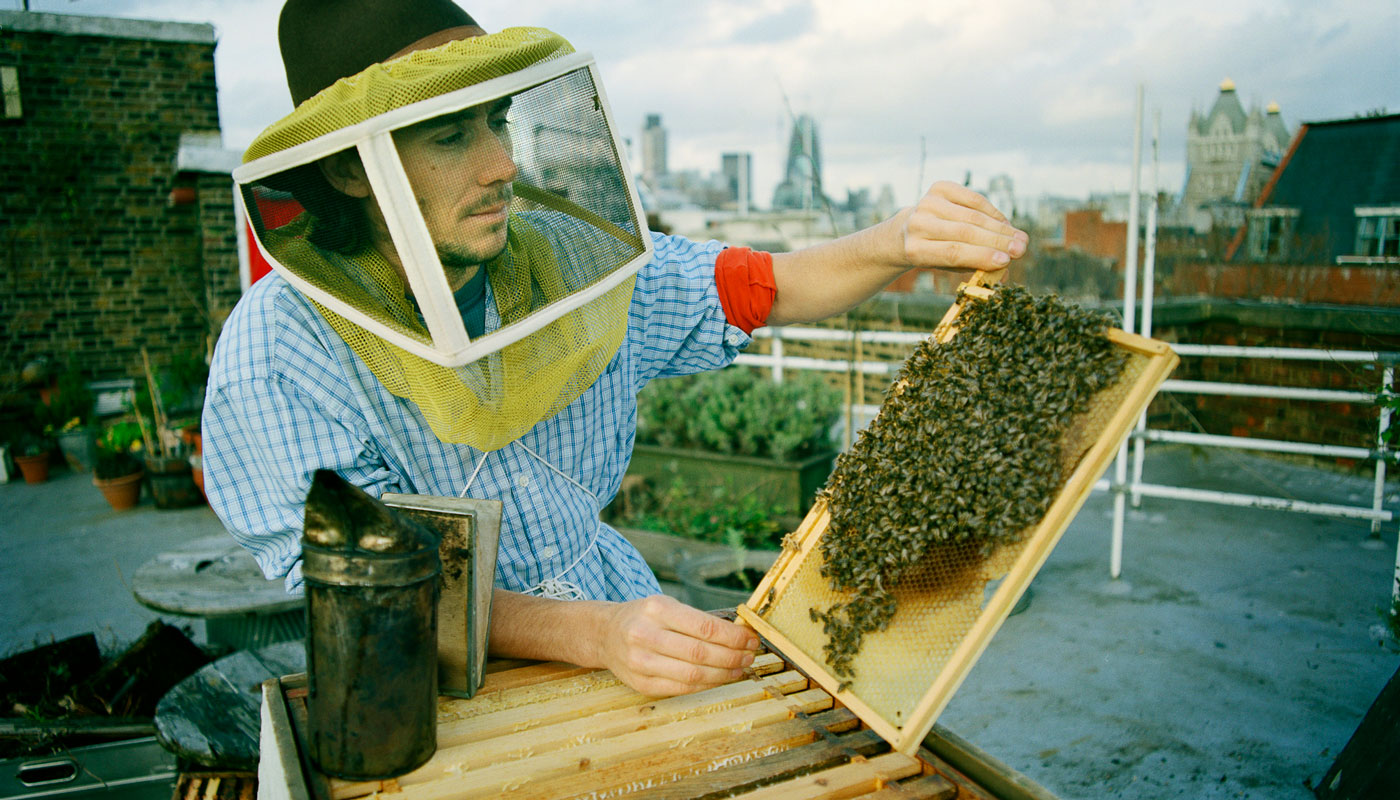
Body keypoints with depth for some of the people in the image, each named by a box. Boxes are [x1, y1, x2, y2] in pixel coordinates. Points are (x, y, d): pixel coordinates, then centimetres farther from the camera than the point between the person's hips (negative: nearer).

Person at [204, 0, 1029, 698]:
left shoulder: (568, 257, -4)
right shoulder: (282, 349, -16)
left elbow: (769, 289, 2)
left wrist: (900, 241, -18)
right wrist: (597, 635, -33)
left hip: (621, 612, 2)